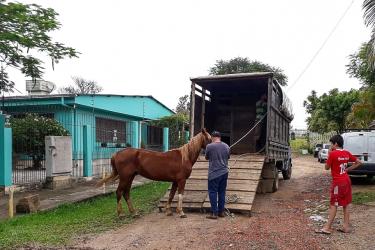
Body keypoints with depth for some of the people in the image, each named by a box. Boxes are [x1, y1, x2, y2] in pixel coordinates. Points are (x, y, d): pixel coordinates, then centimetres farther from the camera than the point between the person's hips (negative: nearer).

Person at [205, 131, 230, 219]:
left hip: (214, 173, -5)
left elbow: (206, 158, 2)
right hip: (224, 172, 5)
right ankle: (221, 211, 21)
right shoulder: (226, 146, 2)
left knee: (213, 192, 3)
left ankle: (214, 213, 3)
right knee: (222, 192, 13)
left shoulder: (209, 146, -12)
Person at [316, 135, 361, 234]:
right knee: (346, 204, 12)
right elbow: (358, 162, 13)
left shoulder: (333, 154, -16)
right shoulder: (347, 153, 5)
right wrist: (347, 169, 11)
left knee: (334, 205, -3)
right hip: (346, 181, 7)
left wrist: (329, 154, -3)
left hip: (337, 182, -7)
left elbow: (327, 167, -7)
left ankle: (327, 228, 2)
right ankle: (346, 226, 17)